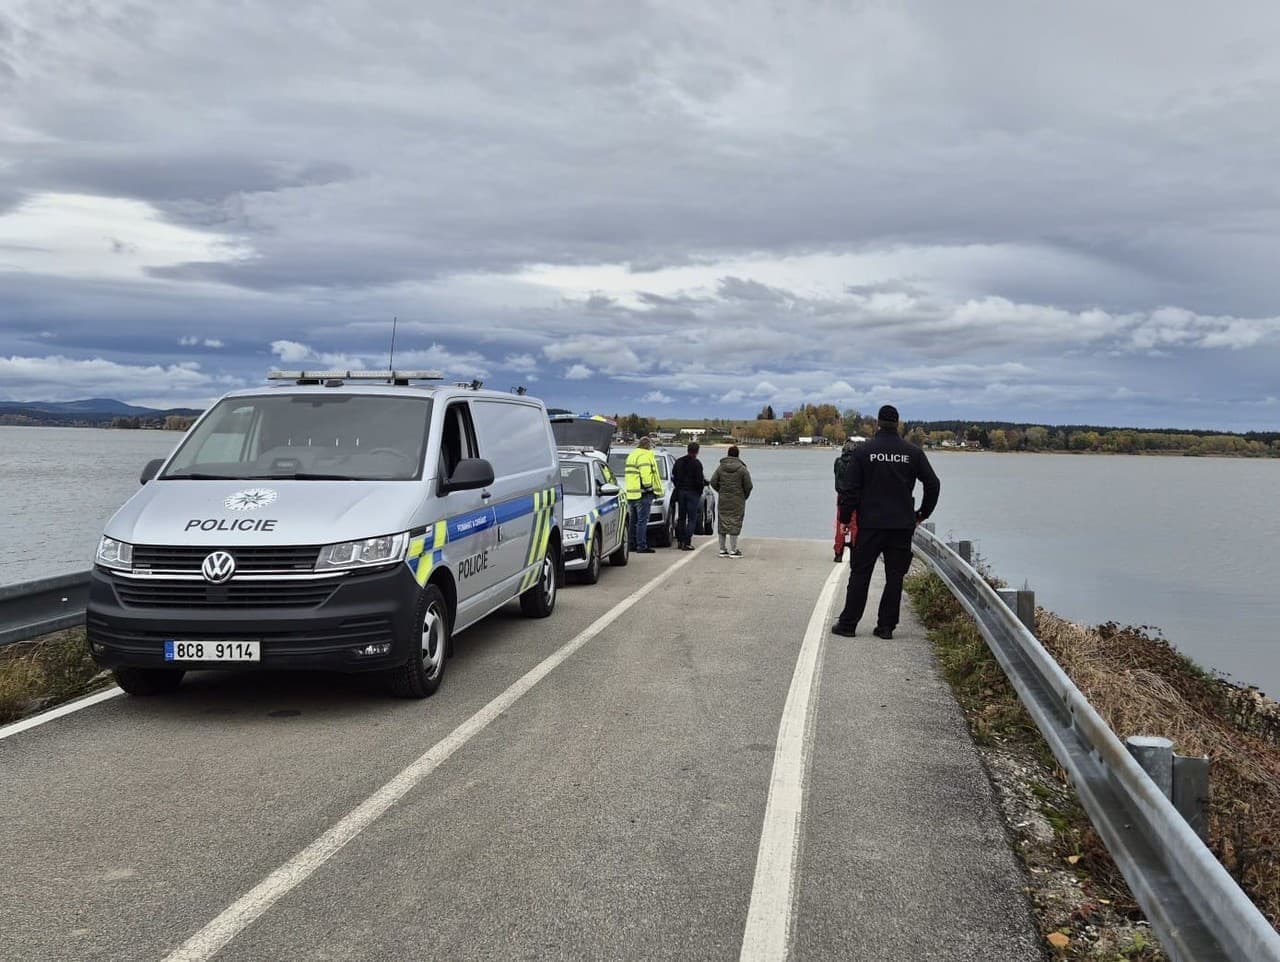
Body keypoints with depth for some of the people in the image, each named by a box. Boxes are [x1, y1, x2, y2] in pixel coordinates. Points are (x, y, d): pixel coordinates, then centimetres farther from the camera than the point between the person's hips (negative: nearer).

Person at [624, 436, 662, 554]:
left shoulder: (631, 456, 20)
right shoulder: (645, 456, -12)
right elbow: (645, 474, -23)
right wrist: (648, 486, -11)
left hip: (631, 493, 9)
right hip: (642, 493, -9)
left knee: (633, 521, 15)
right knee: (642, 520, -7)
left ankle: (632, 544, 20)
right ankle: (642, 546, -8)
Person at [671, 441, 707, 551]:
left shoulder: (679, 461, 6)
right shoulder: (697, 463, -13)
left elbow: (673, 477, 9)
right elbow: (699, 481, -16)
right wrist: (704, 482, 4)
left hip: (681, 492, 6)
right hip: (693, 493, -5)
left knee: (681, 517, 14)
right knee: (692, 519, -1)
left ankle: (680, 541, 16)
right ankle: (687, 543, -7)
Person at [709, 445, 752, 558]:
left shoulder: (721, 468, 2)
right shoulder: (742, 469, -7)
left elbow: (713, 482, 2)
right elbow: (748, 486, -7)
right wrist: (745, 496, 10)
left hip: (723, 501, 3)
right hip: (737, 501, -3)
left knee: (722, 524, 9)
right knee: (735, 524, 0)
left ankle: (722, 550, 12)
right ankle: (733, 551, -1)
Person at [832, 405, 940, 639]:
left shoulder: (864, 451, -3)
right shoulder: (913, 452, 3)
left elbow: (850, 489, -5)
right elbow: (933, 484, 5)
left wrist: (845, 518, 4)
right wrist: (922, 514, 16)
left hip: (870, 525, -1)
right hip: (903, 526, 1)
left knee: (860, 574, 4)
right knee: (895, 577, 6)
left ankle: (848, 624, 6)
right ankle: (886, 626, 7)